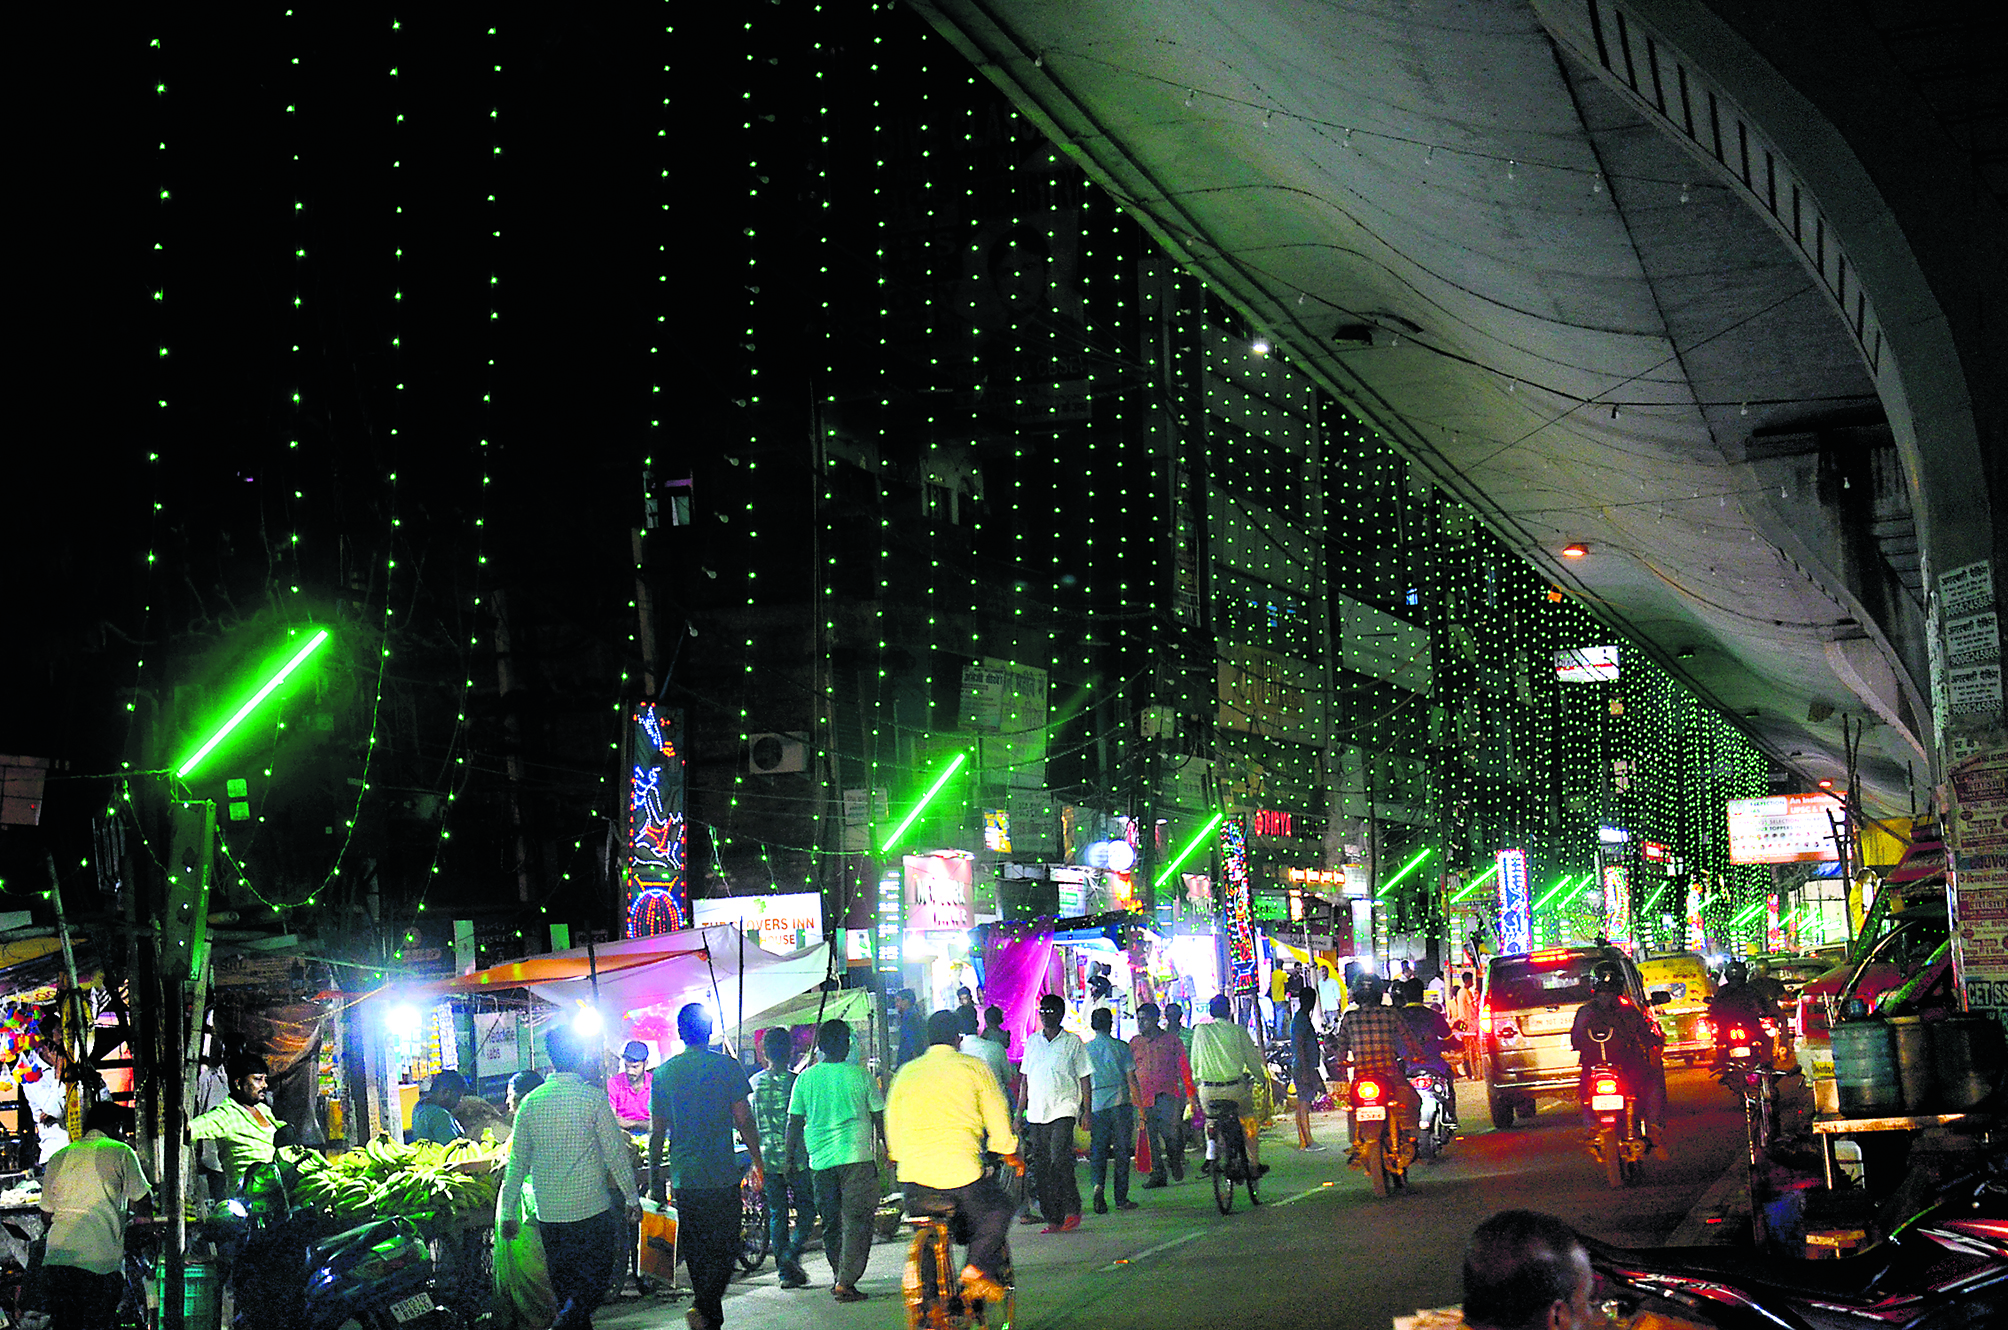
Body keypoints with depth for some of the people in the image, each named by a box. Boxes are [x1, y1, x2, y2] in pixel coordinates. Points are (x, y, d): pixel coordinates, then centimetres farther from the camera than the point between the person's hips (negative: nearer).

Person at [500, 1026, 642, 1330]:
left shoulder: (530, 1102, 2)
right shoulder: (593, 1097, -10)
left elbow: (517, 1162, 5)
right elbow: (615, 1152, -7)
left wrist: (508, 1213, 12)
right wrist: (632, 1198, 4)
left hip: (549, 1213, 4)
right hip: (592, 1209, -4)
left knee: (564, 1284, 16)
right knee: (595, 1281, 4)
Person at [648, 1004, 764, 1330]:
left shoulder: (663, 1073, 3)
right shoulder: (727, 1067, -6)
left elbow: (656, 1132, 6)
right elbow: (744, 1122, -5)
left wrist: (655, 1178, 13)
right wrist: (757, 1163, 7)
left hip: (684, 1179, 3)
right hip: (722, 1177, -3)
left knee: (696, 1252, 13)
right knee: (725, 1248, 2)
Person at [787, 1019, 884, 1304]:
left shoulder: (805, 1078, 4)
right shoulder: (859, 1076, -3)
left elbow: (794, 1123, 7)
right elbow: (879, 1118, 3)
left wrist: (789, 1157, 16)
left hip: (820, 1160, 3)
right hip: (856, 1156, -3)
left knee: (831, 1223, 15)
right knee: (857, 1223, 0)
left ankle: (840, 1277, 21)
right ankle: (845, 1282, -8)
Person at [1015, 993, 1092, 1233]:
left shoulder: (1073, 1042, 3)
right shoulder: (1032, 1041, 14)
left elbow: (1085, 1078, 4)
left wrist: (1088, 1111, -3)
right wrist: (1019, 1112, 12)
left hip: (1063, 1111, -4)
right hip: (1036, 1114, 4)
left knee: (1059, 1161, -18)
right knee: (1040, 1168, 1)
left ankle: (1072, 1210, -3)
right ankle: (1052, 1219, 7)